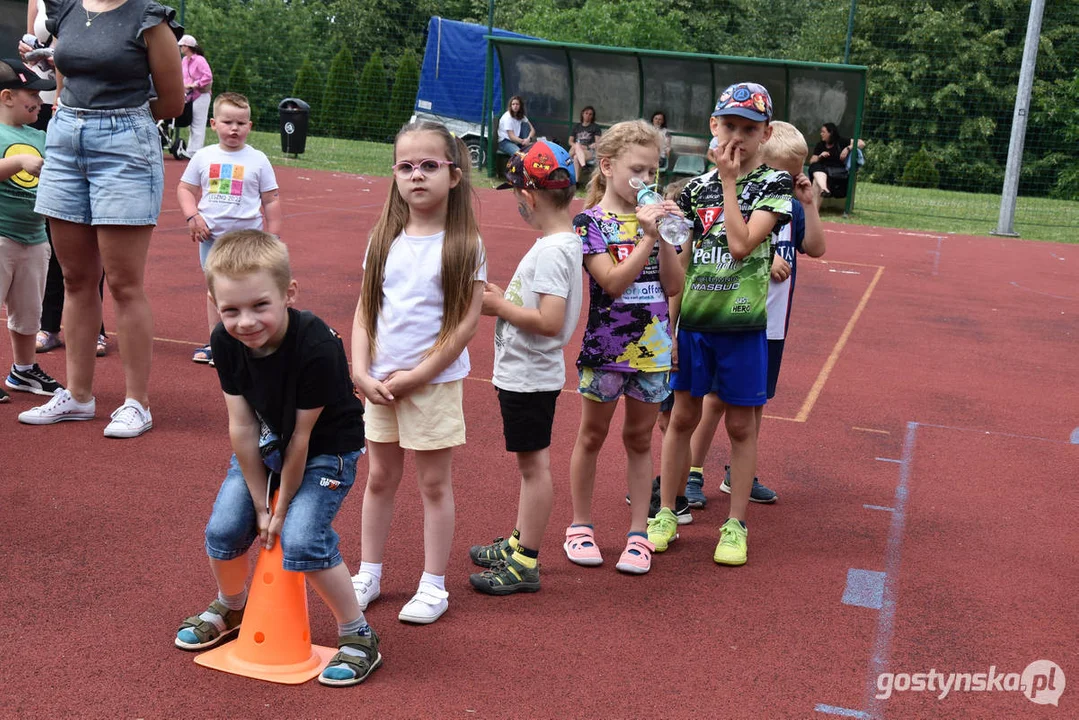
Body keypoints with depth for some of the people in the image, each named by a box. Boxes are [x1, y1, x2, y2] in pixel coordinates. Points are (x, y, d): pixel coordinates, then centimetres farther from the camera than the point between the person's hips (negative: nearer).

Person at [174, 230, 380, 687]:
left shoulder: (317, 347, -35)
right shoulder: (225, 342, -19)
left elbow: (302, 435, -25)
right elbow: (242, 428, -13)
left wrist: (282, 505, -15)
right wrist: (261, 503, -9)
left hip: (326, 449, -5)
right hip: (265, 445, 6)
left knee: (301, 539, -21)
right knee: (223, 529, -3)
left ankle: (359, 637, 0)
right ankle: (232, 607, 30)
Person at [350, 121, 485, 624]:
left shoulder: (464, 246, -8)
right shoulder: (384, 241, 4)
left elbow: (465, 323, -12)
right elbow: (364, 312, 5)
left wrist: (417, 375, -14)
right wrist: (361, 372, -6)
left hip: (435, 382, -4)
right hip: (380, 383, 4)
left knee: (434, 484, 6)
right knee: (379, 478, 14)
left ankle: (433, 585, 18)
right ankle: (368, 574, 28)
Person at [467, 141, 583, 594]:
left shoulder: (552, 251, -22)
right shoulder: (561, 242, 9)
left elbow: (550, 321, -29)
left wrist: (499, 307, -18)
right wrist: (503, 299, 5)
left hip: (530, 377, -10)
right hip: (525, 373, 10)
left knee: (534, 463, 0)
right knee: (530, 462, 19)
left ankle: (526, 563, 12)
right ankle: (518, 544, 34)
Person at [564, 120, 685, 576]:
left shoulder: (655, 217, 4)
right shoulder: (589, 222, -8)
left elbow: (674, 286, -1)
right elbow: (613, 282, -19)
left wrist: (666, 237, -12)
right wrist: (647, 237, -24)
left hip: (652, 347, 3)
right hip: (605, 345, -3)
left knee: (639, 440, 12)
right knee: (592, 435, 11)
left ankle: (639, 534, 20)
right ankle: (581, 526, 25)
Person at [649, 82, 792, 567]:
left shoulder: (772, 184, -4)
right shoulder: (698, 187, 6)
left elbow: (742, 245, -18)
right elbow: (679, 263, 7)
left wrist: (729, 184, -12)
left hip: (742, 325, -3)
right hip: (693, 321, 3)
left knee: (741, 424, 6)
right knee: (682, 417, 10)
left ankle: (736, 525, 18)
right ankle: (666, 514, 23)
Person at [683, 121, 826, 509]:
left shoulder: (789, 208, 7)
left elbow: (816, 248, 5)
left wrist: (809, 204, -2)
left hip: (772, 324, 6)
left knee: (756, 399, 14)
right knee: (717, 397, 1)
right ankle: (693, 473, 12)